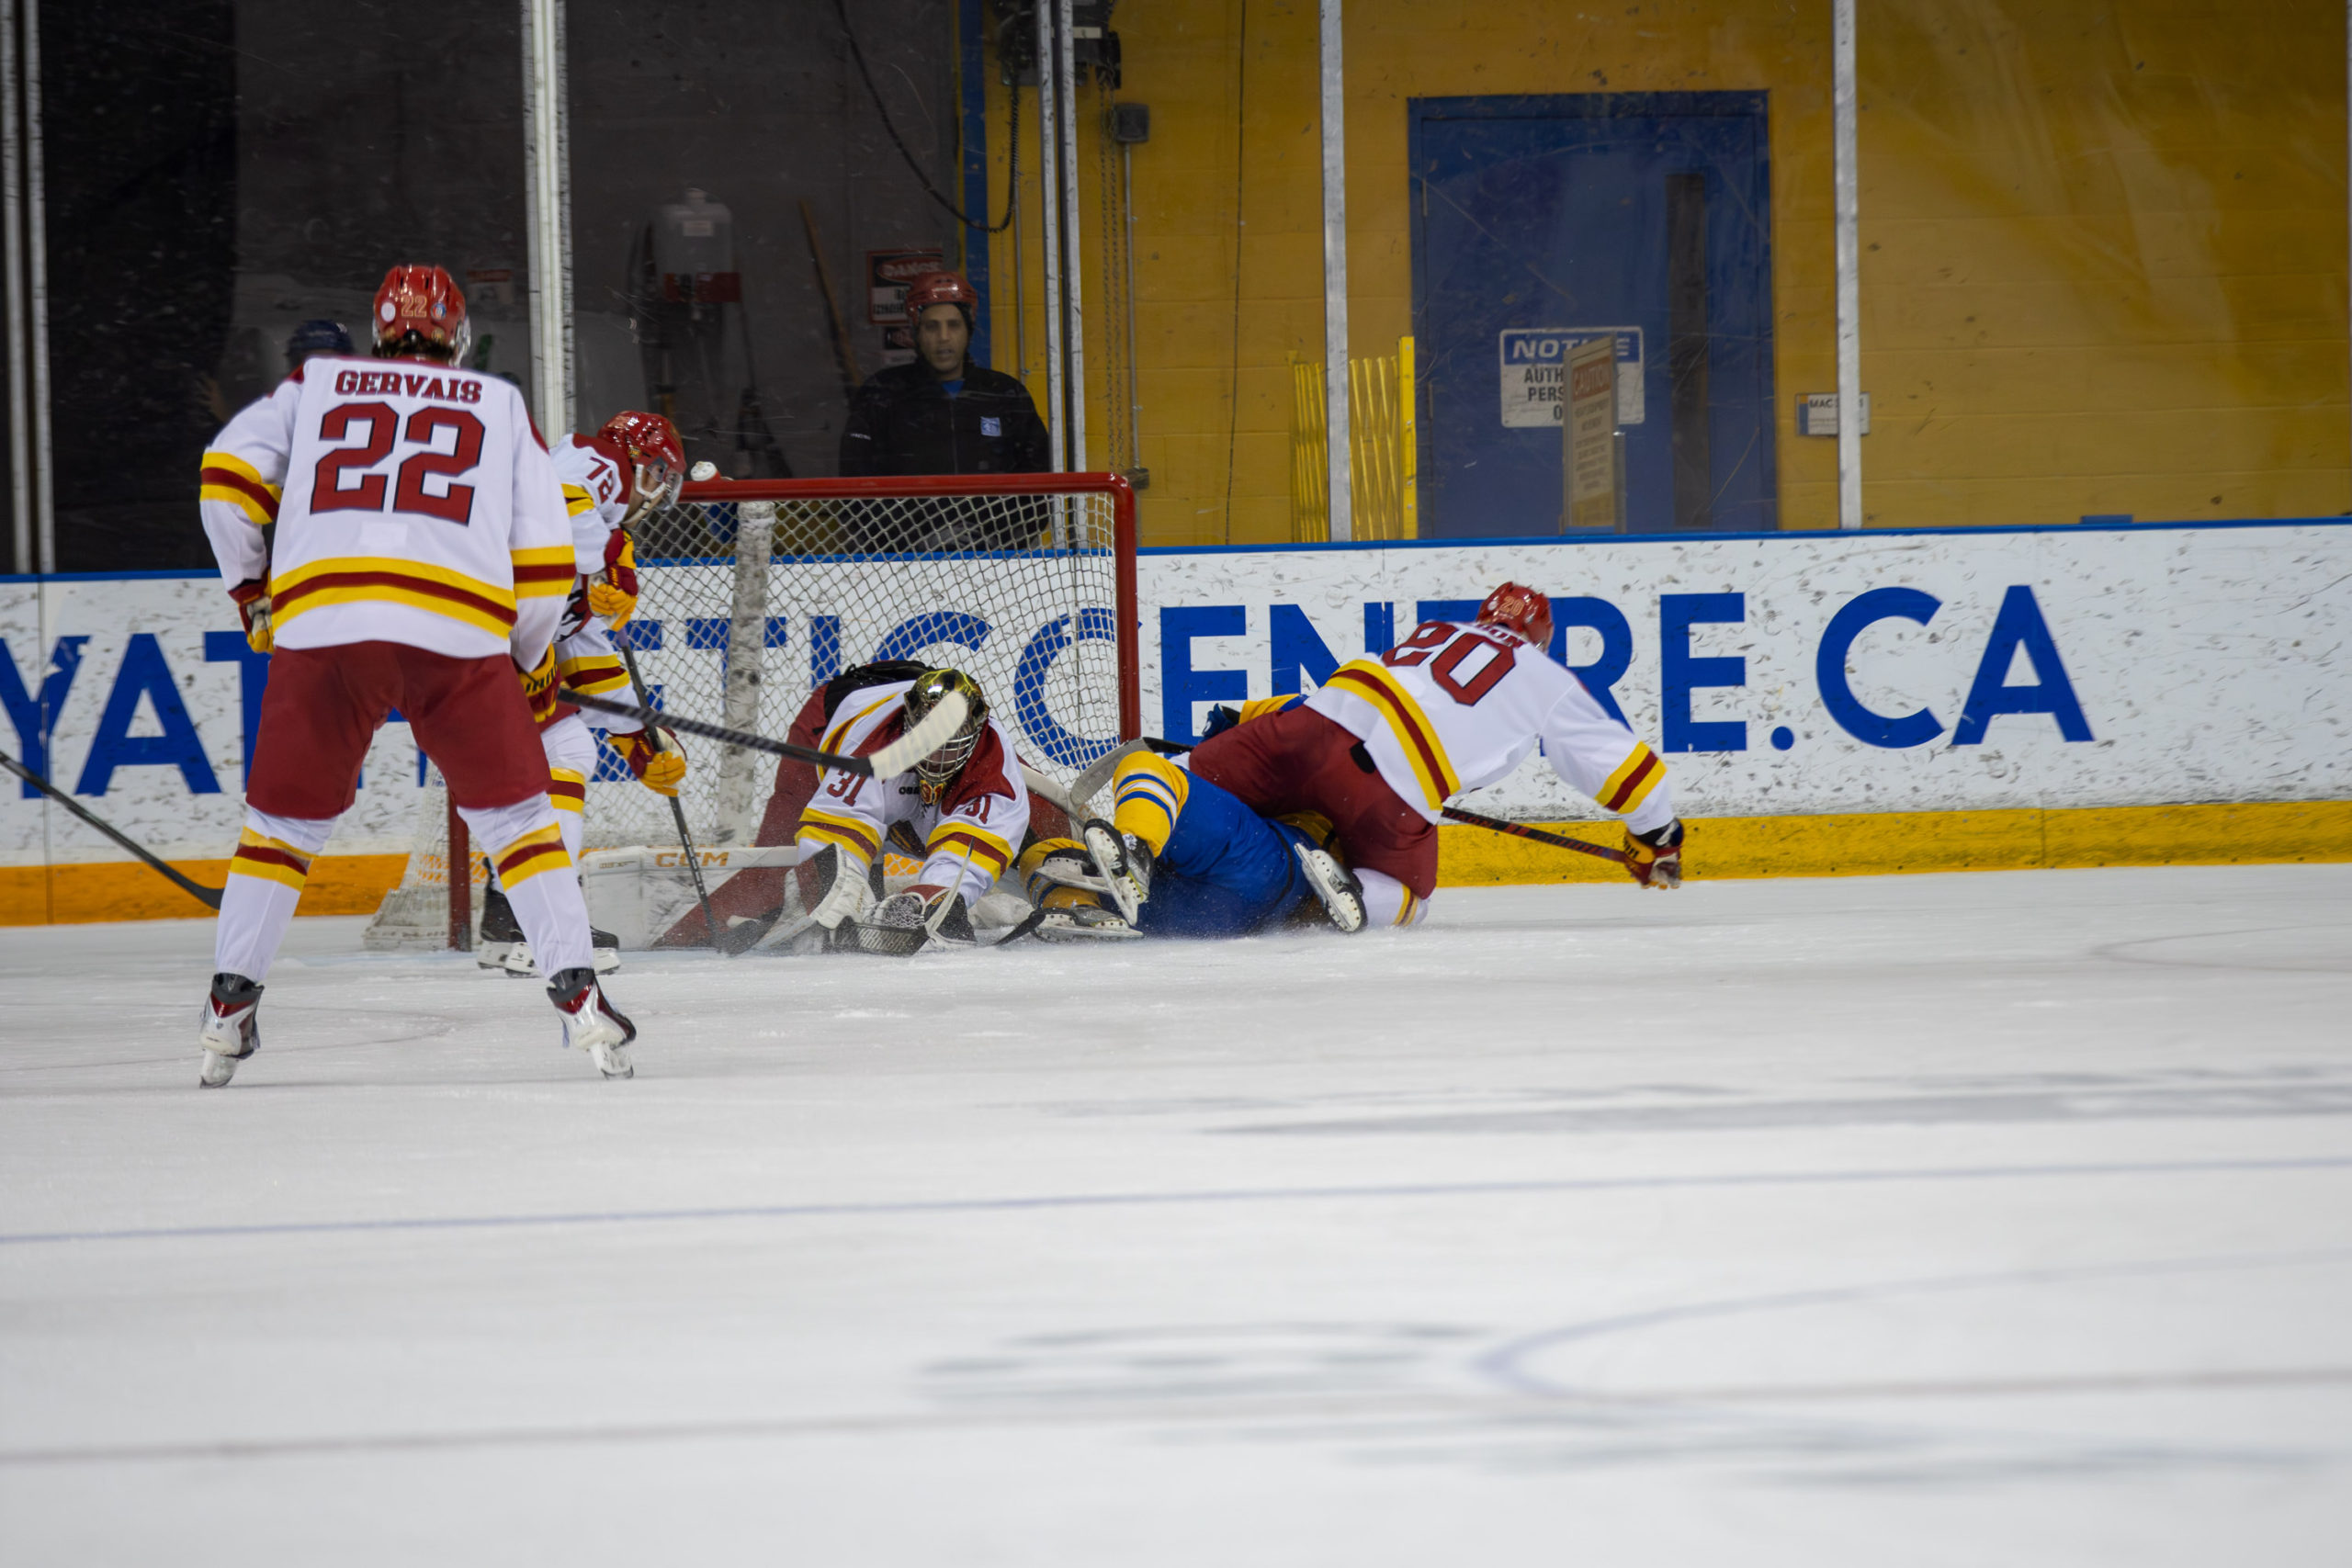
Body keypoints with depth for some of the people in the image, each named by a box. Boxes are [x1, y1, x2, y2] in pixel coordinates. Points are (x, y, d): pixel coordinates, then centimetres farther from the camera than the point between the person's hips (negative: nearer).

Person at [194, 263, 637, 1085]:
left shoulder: (315, 385, 23)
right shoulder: (502, 405, 21)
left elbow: (230, 470, 10)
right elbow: (544, 556, 15)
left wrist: (249, 588, 23)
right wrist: (520, 661, 28)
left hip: (320, 623, 1)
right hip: (459, 634, -1)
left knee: (281, 821, 15)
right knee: (517, 819, 12)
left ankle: (229, 1007, 11)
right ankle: (576, 993, 1)